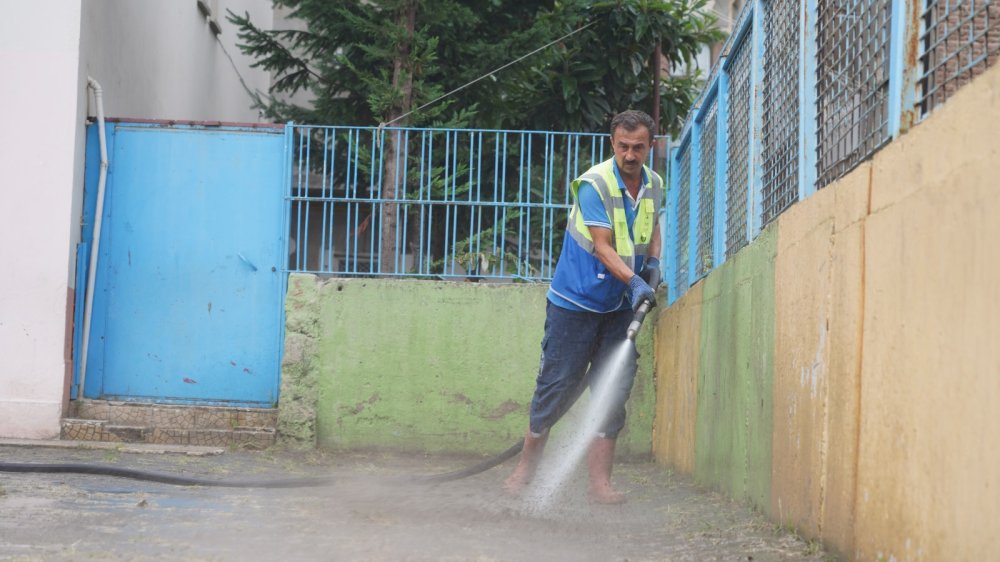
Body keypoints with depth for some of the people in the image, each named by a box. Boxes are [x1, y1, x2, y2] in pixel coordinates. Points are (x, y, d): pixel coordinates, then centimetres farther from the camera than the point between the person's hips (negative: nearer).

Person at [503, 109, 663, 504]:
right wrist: (634, 282, -35)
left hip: (619, 308, 5)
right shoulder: (594, 184, -17)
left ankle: (600, 482, 3)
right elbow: (602, 247, -23)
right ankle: (525, 468, 17)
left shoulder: (654, 185, 4)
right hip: (575, 303, -5)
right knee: (557, 386, 0)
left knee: (614, 392, -1)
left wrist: (652, 262, 6)